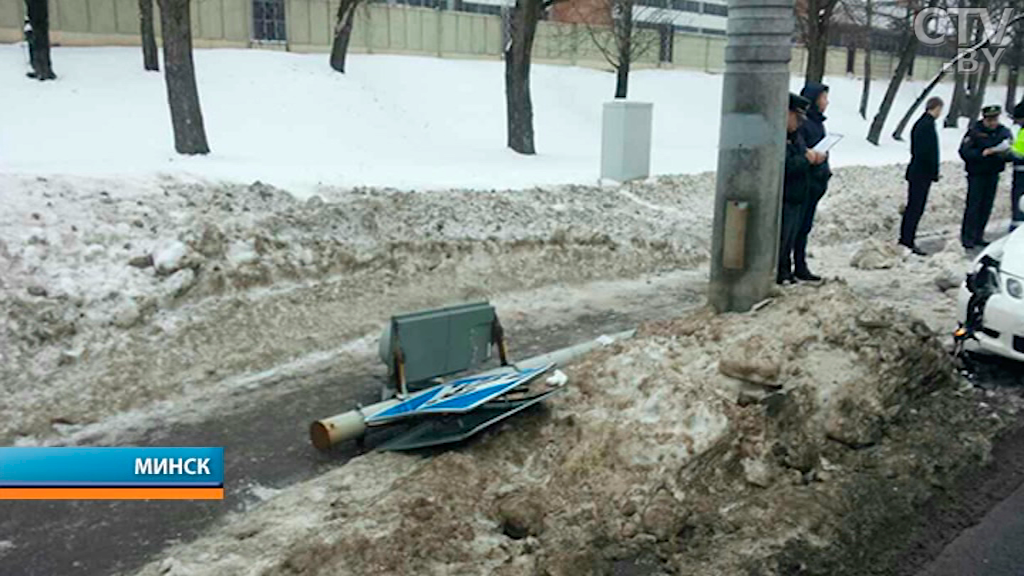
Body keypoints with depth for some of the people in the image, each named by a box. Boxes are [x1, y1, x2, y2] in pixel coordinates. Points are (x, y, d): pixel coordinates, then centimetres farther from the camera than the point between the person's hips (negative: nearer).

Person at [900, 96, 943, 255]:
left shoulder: (919, 123, 11)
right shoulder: (928, 125, -17)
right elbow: (929, 152, -21)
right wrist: (934, 173, -13)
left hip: (915, 172, 10)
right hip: (923, 174, -10)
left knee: (912, 206, 15)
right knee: (916, 208, -5)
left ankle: (905, 238, 22)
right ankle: (909, 241, -2)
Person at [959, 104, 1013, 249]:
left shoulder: (1004, 132, 6)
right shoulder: (975, 131, -9)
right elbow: (964, 152, -15)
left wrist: (1005, 153, -13)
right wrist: (982, 153, -26)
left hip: (993, 174, 5)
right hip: (977, 174, -5)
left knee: (986, 207, 9)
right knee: (973, 206, -7)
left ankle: (978, 237, 19)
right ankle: (967, 238, -1)